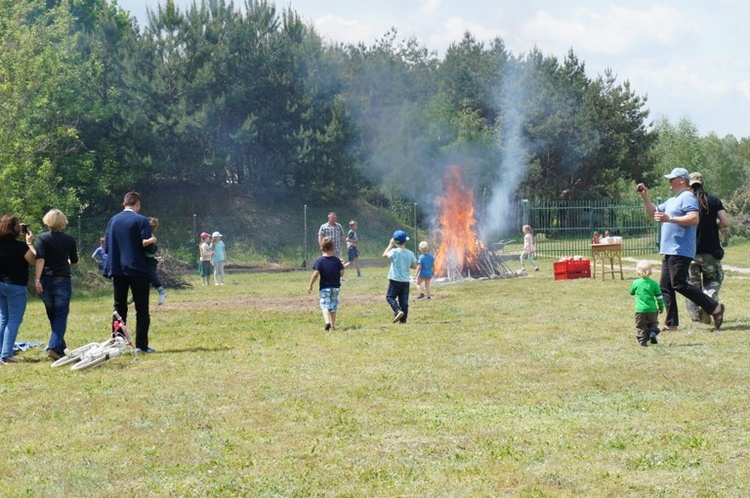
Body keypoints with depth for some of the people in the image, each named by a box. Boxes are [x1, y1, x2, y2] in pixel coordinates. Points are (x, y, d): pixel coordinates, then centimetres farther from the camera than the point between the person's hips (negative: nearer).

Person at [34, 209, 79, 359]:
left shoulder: (42, 238, -3)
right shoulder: (69, 239, 2)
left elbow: (40, 259, -15)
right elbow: (74, 261, 12)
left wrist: (37, 279, -20)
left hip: (45, 281, 1)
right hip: (62, 281, -1)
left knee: (52, 316, 15)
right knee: (61, 316, -1)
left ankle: (60, 348, 23)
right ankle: (54, 346, -20)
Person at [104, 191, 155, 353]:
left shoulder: (113, 220, 6)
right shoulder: (141, 220, -9)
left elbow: (106, 247, 8)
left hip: (117, 270, 5)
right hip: (137, 270, -5)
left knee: (119, 308, 11)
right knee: (142, 310, 2)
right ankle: (141, 345, 0)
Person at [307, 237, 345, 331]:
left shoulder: (320, 261, -9)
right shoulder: (337, 260, -2)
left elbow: (316, 274, -15)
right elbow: (342, 273, -4)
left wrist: (310, 285, -6)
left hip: (325, 287, -3)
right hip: (335, 287, 3)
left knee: (324, 305, -3)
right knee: (333, 306, 14)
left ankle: (327, 321, -27)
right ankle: (333, 325, 17)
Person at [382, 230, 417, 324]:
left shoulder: (394, 251, -12)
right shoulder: (410, 253, 0)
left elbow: (384, 255, 5)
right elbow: (414, 266, 6)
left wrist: (390, 245, 13)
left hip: (395, 280, -4)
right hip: (406, 281, 4)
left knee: (390, 297, 8)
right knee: (404, 301, 8)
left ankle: (398, 311, -14)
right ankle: (403, 319, 8)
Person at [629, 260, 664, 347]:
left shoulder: (635, 283, -3)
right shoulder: (654, 283, 0)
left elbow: (631, 292, 16)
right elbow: (659, 297, 4)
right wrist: (661, 307, 15)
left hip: (640, 310, -1)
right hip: (652, 309, 1)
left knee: (641, 326, 7)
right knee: (653, 323, 21)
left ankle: (642, 341, 1)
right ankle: (653, 333, -2)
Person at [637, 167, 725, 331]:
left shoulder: (688, 197, -10)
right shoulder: (672, 200, 22)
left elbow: (694, 219, -24)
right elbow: (654, 212, 32)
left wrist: (669, 219, -25)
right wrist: (645, 196, 19)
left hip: (681, 251, -10)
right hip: (670, 251, 10)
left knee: (679, 284, -15)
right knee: (665, 287, 7)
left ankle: (714, 307, -9)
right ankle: (671, 324, 9)